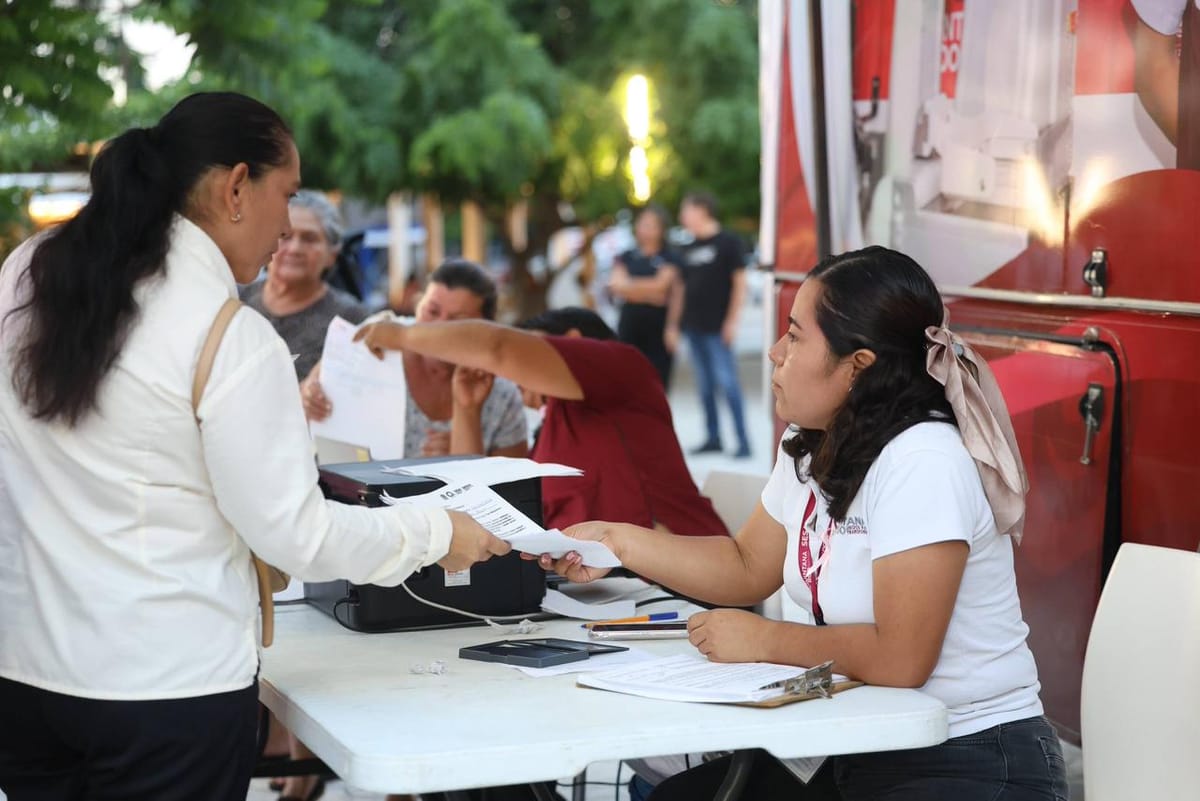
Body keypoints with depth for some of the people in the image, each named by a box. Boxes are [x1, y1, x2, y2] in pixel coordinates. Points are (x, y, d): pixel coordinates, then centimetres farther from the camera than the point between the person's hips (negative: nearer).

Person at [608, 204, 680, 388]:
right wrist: (648, 292, -11)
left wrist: (629, 285, -4)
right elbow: (616, 285, -3)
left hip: (658, 328, -2)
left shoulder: (670, 260, 2)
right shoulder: (626, 258, 12)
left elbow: (659, 285, -12)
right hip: (630, 325, 3)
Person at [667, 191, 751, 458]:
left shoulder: (728, 243, -3)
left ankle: (743, 441, -7)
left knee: (726, 381, -10)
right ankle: (713, 438, 15)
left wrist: (731, 321, -12)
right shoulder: (689, 249, 15)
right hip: (693, 326, 7)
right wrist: (672, 325, 15)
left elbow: (740, 283, -6)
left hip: (718, 327, -7)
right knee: (705, 385, 9)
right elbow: (681, 289, 19)